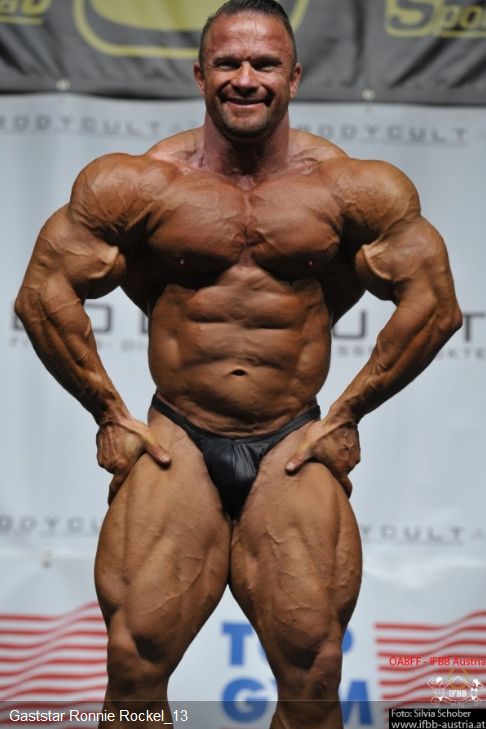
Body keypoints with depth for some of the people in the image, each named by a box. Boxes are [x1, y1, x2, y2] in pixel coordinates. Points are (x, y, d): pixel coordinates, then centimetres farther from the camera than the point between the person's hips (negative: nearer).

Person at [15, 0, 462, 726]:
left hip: (296, 446, 0)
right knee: (134, 667, -4)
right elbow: (45, 294, 2)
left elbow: (433, 304, 3)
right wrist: (109, 415, 2)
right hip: (175, 442, 0)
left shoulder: (354, 189, -2)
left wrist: (346, 415, 3)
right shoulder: (138, 184, -2)